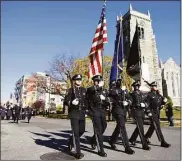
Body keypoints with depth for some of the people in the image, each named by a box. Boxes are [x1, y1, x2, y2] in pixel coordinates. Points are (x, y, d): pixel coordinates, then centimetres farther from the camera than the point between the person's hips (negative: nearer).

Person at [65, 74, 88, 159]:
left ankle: (71, 141, 38)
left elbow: (86, 100, 20)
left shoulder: (84, 90, 12)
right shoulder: (71, 90, 0)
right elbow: (66, 101, -6)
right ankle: (78, 152, 4)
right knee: (76, 132, -5)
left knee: (82, 130, 11)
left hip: (82, 113, 5)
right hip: (74, 113, -5)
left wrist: (86, 108, 9)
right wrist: (72, 102, -25)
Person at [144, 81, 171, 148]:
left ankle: (145, 138, 30)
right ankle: (163, 142, 0)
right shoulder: (149, 95, -10)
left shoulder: (157, 95, 14)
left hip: (157, 113, 9)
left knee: (152, 127, 16)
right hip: (152, 113, -9)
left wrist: (164, 102, -2)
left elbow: (158, 104, 17)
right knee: (157, 127, -6)